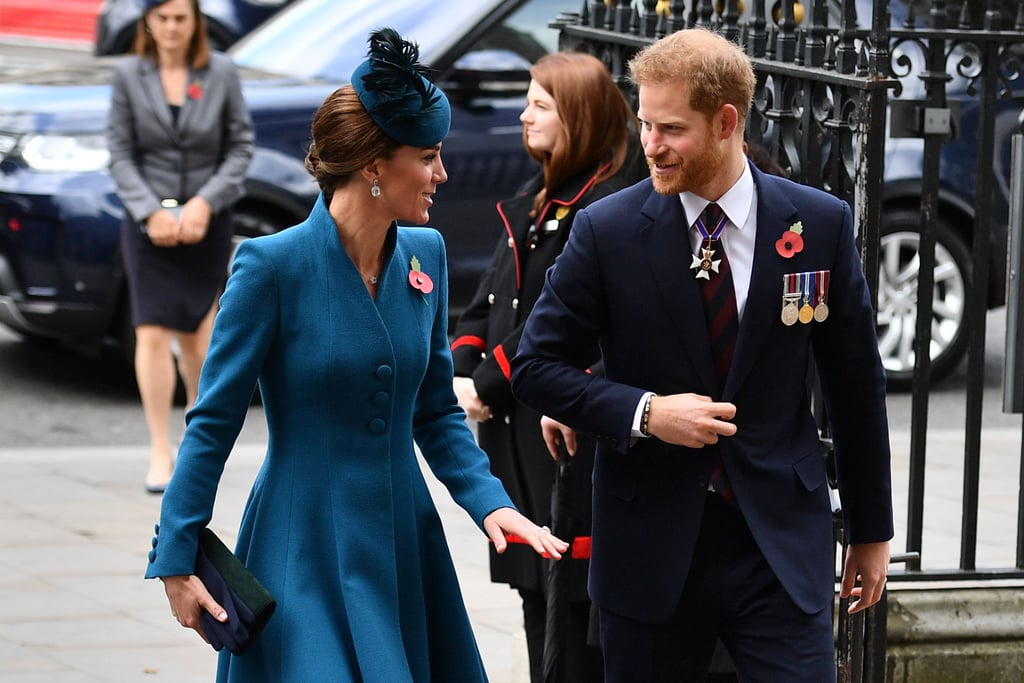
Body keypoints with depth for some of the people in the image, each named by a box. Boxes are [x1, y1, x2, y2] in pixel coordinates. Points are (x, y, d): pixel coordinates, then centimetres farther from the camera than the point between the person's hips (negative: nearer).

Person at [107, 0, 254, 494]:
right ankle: (160, 452, -9)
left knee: (195, 335, 11)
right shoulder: (128, 75, -2)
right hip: (149, 221, -1)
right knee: (152, 333, -11)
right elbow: (120, 153, -1)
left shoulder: (221, 73, -2)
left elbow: (241, 147, 0)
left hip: (206, 221, 1)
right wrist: (151, 212, -13)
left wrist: (205, 203, -12)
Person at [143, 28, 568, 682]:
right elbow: (213, 423, -10)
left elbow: (437, 408, 11)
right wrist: (177, 559, -10)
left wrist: (489, 502, -4)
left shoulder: (425, 255, 3)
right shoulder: (273, 264, -14)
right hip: (306, 552, -6)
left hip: (403, 545, 6)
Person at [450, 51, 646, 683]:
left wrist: (489, 385, -15)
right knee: (537, 586, 14)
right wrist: (461, 370, -2)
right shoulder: (533, 202, 15)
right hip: (519, 429, 9)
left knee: (576, 595, -5)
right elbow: (492, 296, 14)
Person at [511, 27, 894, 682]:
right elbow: (537, 365, 2)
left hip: (781, 544, 0)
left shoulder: (821, 224, -1)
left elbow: (856, 382, 8)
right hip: (652, 547, 0)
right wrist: (643, 412, -14)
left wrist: (871, 530, 12)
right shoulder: (607, 231, -4)